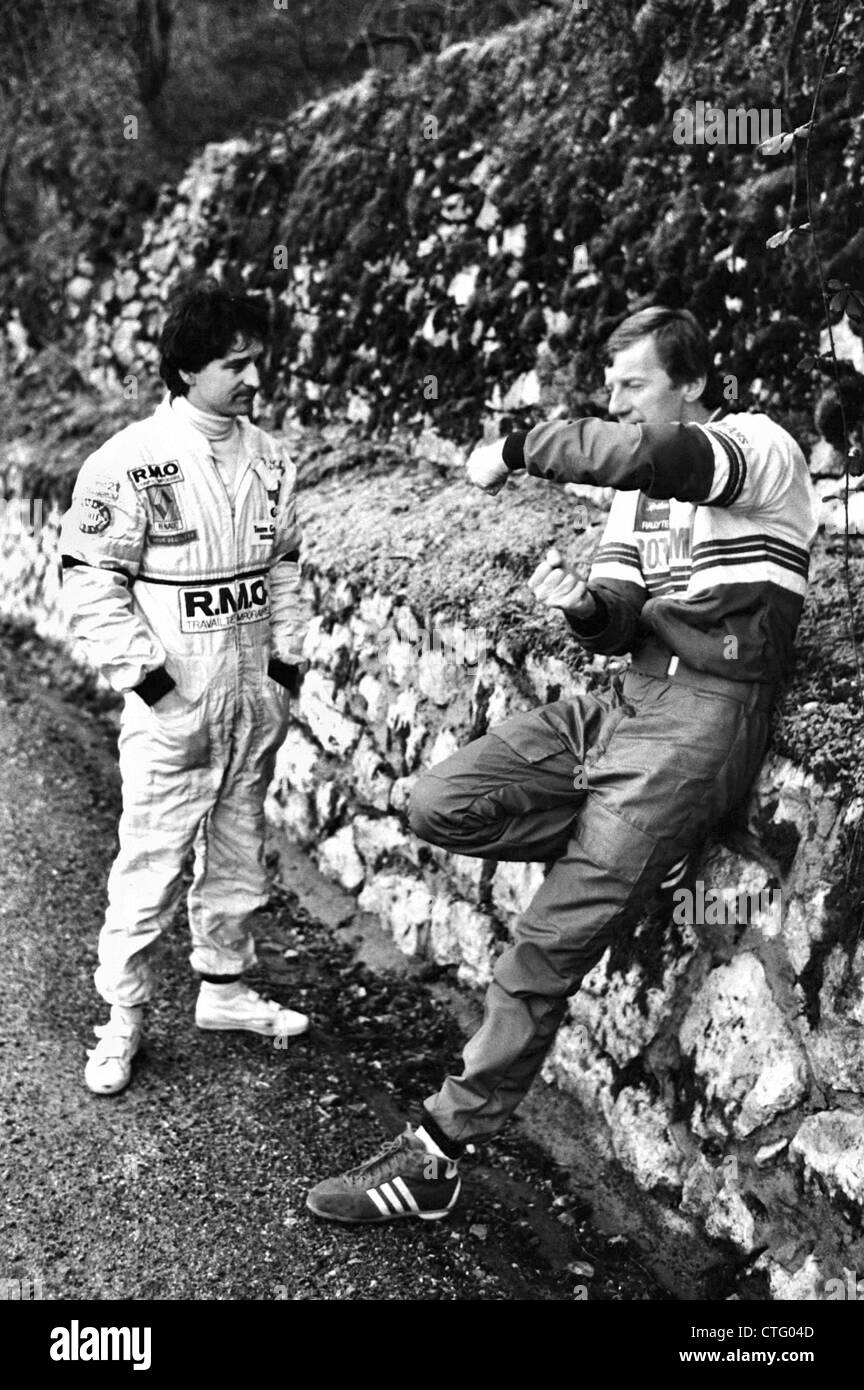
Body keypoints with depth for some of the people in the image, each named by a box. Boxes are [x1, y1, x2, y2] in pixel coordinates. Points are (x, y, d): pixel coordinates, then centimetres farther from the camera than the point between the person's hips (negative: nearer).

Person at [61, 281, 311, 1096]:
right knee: (150, 865, 2)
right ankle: (122, 1021, 17)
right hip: (171, 705, -5)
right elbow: (89, 581, -10)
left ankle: (223, 989, 34)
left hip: (257, 700, 6)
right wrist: (144, 673, -14)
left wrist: (288, 659, 6)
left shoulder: (269, 459, 5)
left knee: (238, 854, 16)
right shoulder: (130, 461, -12)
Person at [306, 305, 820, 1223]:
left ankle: (439, 1154, 5)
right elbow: (621, 622, 12)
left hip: (698, 721, -8)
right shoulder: (641, 484, 18)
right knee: (439, 805, -6)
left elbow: (649, 450, -28)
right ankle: (626, 848, 5)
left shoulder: (763, 450, -6)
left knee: (549, 946, -7)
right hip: (623, 697, 8)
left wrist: (515, 448, -18)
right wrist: (584, 606, -11)